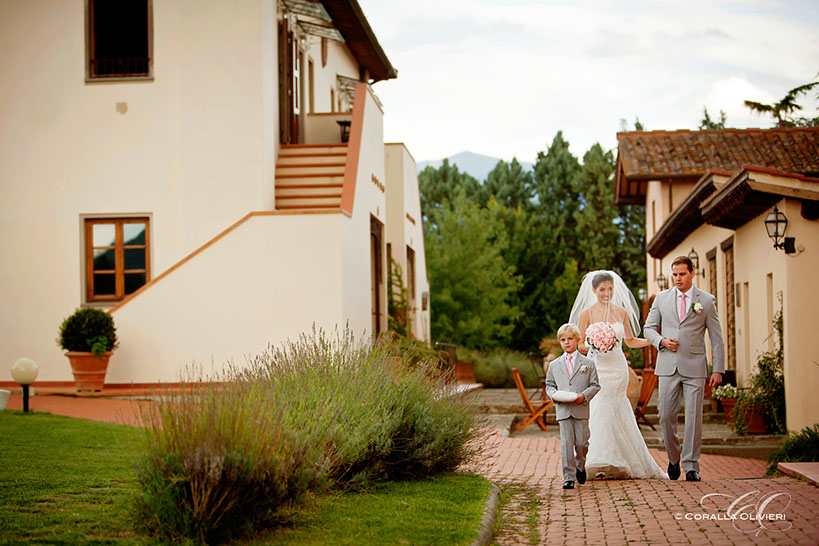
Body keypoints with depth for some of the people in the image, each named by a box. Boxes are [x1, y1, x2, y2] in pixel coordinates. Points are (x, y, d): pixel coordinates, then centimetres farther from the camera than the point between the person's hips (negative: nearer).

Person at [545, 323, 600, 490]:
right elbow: (549, 385, 16)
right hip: (563, 410, 1)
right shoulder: (554, 365, 12)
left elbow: (595, 385, 4)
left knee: (581, 442, 3)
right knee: (566, 443, -5)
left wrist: (584, 396, -14)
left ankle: (580, 467, 32)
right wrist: (554, 394, -6)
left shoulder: (588, 363, 6)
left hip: (581, 409, -1)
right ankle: (569, 477, -3)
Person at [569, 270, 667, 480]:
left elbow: (631, 341, 17)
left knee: (612, 413, -2)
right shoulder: (587, 313, -1)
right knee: (600, 412, -9)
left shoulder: (622, 312, 8)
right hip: (598, 367, -2)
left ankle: (611, 465, 5)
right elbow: (581, 345, -1)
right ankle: (604, 464, -2)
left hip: (618, 368, 2)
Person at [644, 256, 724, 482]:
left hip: (694, 367, -2)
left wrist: (718, 370, -1)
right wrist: (661, 341, -7)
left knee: (694, 417, -5)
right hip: (668, 366, 2)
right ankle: (673, 459, 21)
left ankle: (691, 465, 2)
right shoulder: (662, 298, 9)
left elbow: (716, 338, 5)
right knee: (666, 416, 2)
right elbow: (649, 328, 15)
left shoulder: (707, 300, 4)